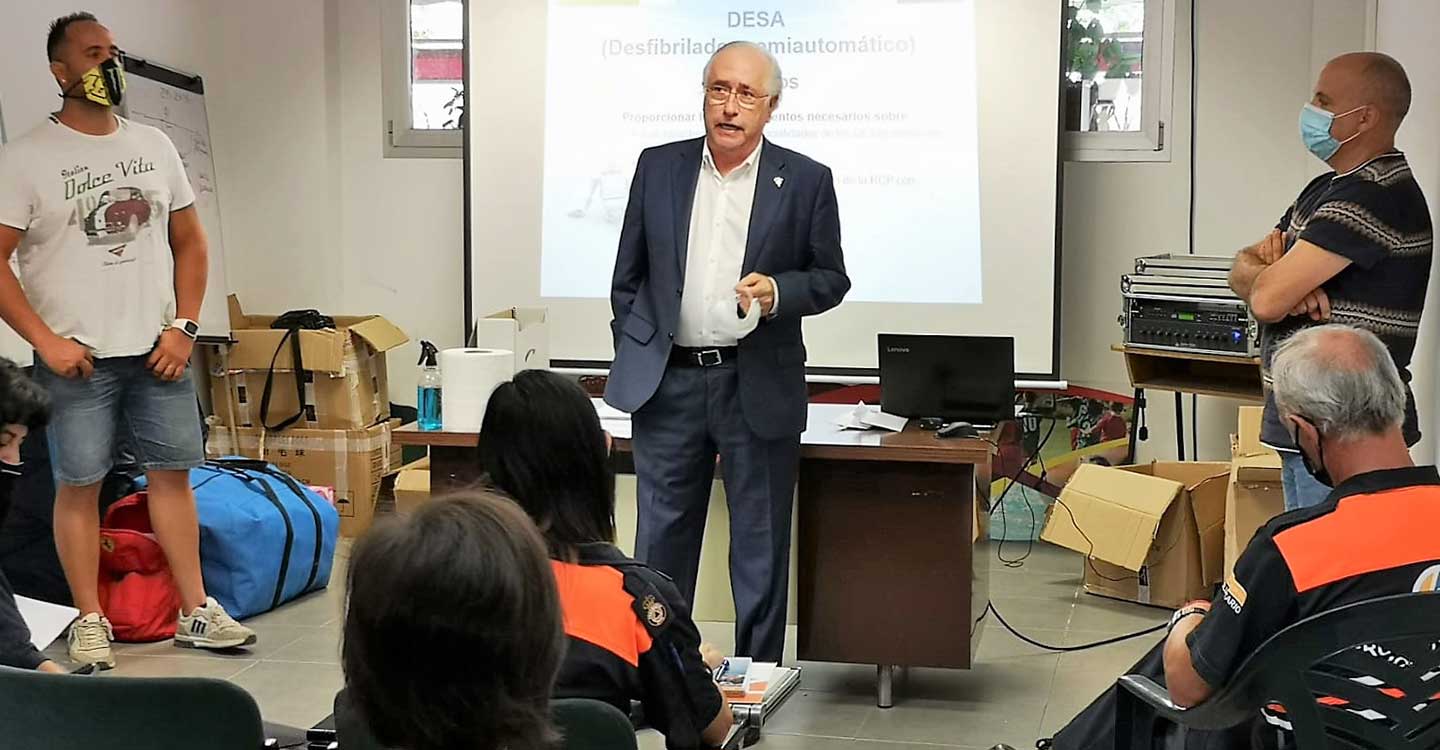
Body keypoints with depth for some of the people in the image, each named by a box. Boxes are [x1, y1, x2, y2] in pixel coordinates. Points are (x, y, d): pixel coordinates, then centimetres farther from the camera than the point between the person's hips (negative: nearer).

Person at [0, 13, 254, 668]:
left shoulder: (154, 146, 9)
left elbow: (189, 241, 14)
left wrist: (184, 327, 2)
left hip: (157, 351, 4)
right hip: (76, 358, -4)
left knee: (173, 473, 7)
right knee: (78, 485, 1)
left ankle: (196, 613, 16)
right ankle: (90, 623, 11)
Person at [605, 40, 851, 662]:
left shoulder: (806, 181, -1)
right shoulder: (658, 168, 5)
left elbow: (831, 278, 4)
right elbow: (628, 276, 12)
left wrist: (778, 292, -15)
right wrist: (632, 361, 9)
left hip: (759, 388, -2)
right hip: (668, 383, 2)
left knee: (761, 552, 7)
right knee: (660, 544, 9)